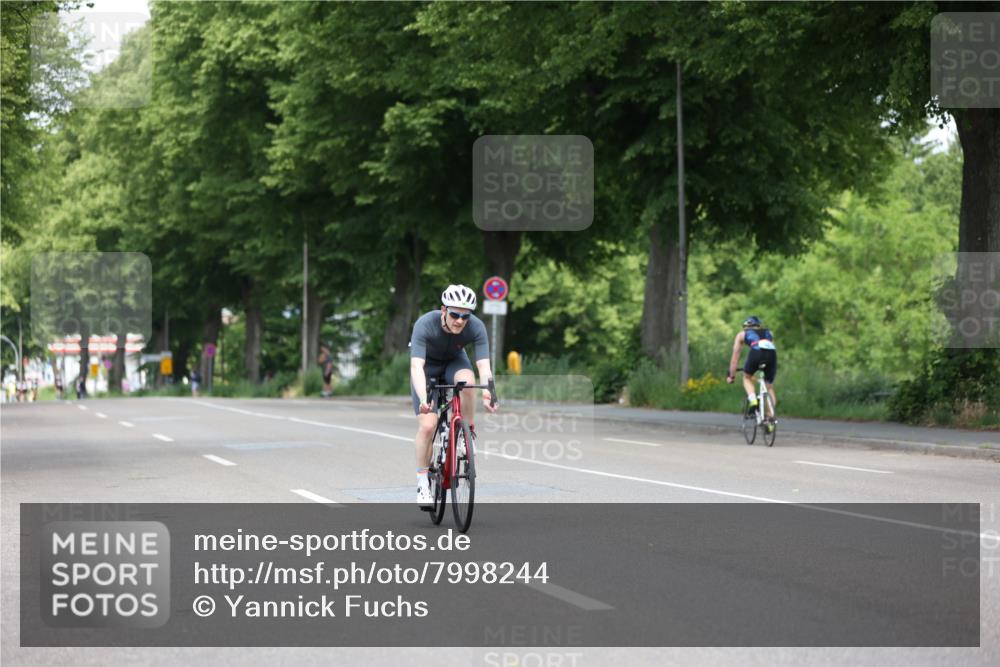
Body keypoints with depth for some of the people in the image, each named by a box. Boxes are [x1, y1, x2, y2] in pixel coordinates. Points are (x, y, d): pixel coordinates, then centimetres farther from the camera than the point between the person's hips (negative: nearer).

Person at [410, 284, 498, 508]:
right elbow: (416, 366, -43)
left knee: (467, 382, -35)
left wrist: (487, 394, -54)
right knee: (427, 425, -17)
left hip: (454, 362, 2)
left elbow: (484, 366, -35)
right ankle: (422, 481, -1)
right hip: (427, 366, -2)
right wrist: (423, 399, -59)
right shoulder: (425, 325, -35)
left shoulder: (476, 327, -29)